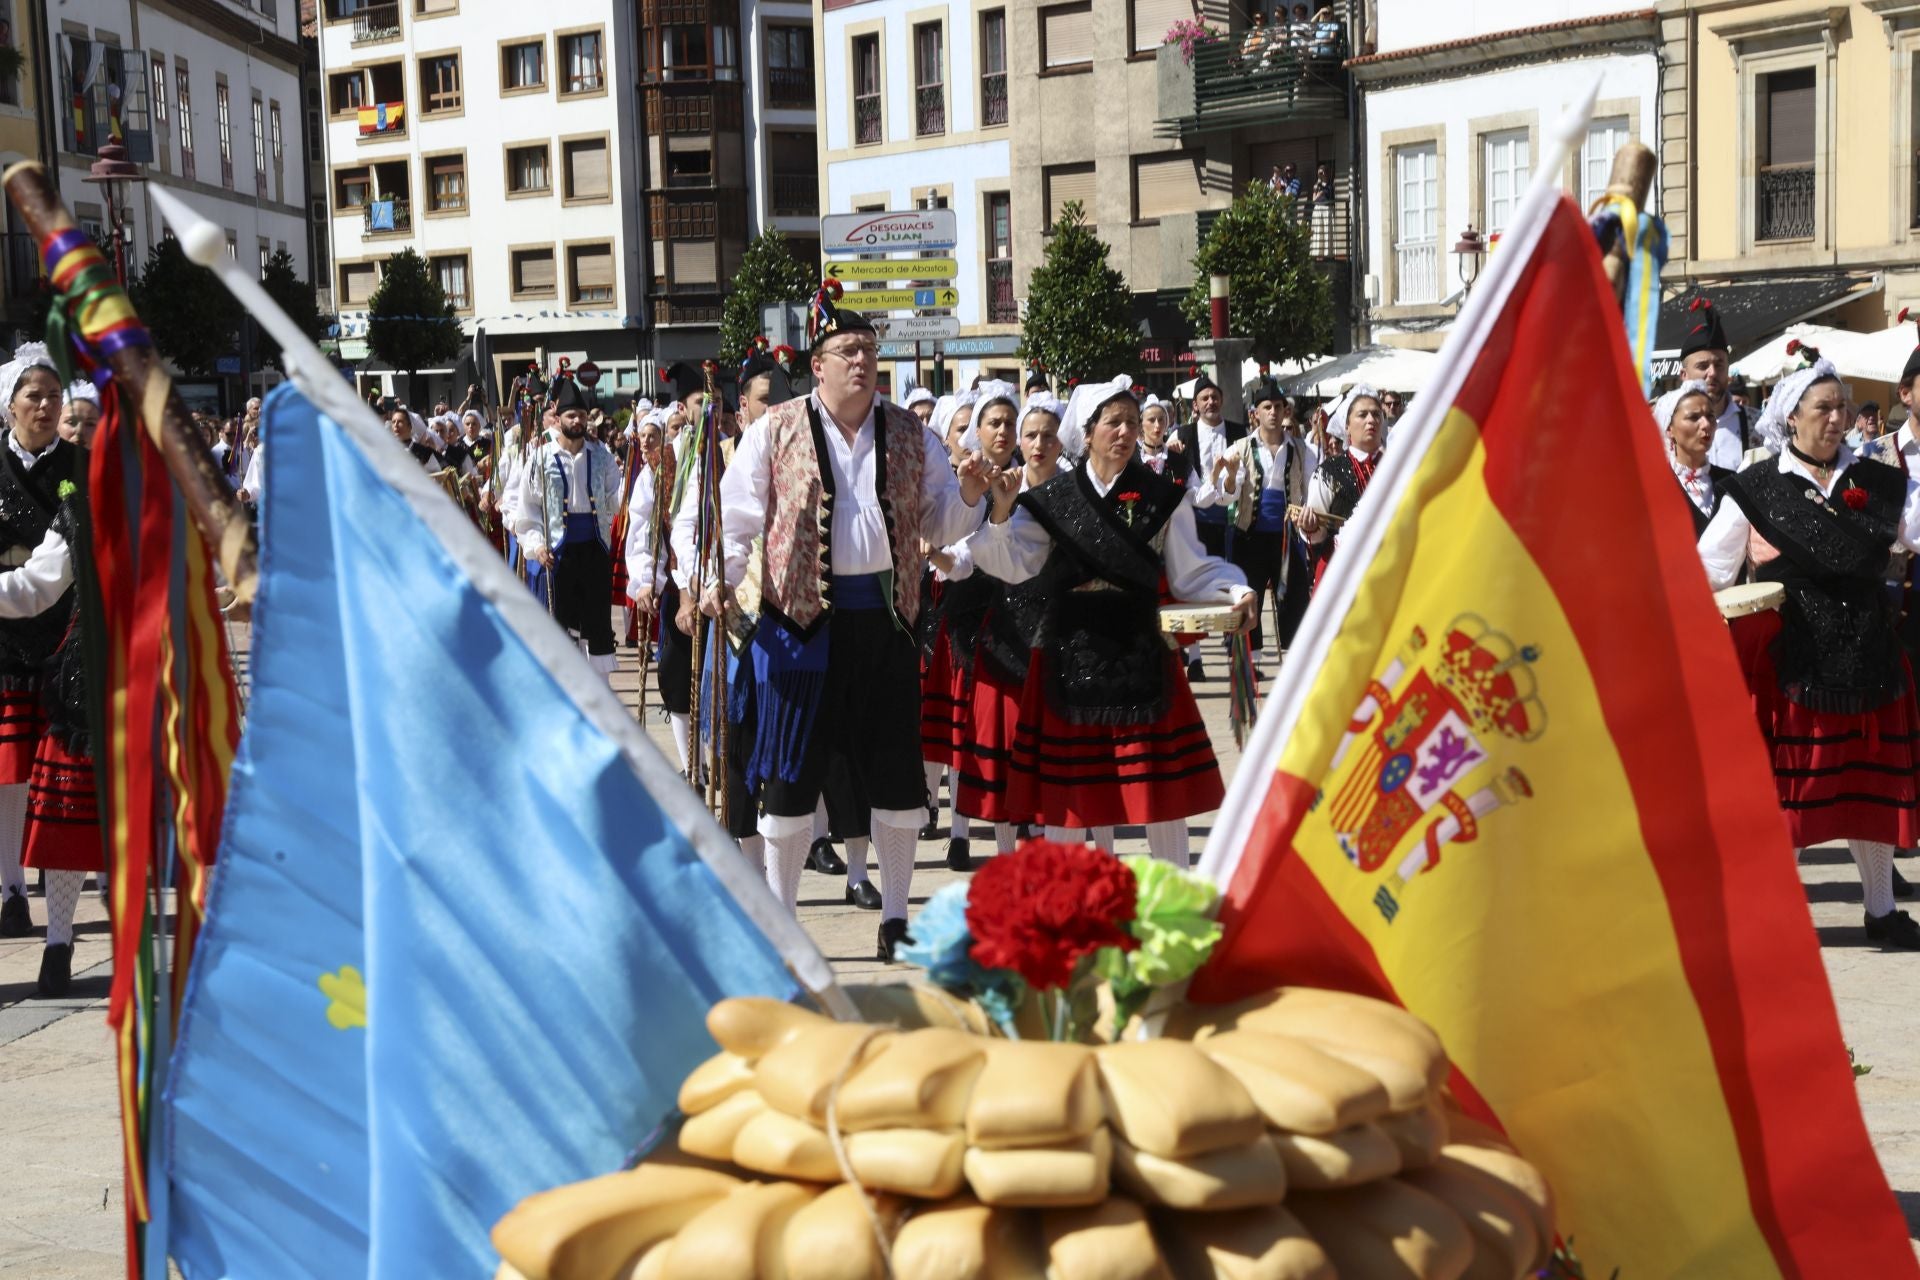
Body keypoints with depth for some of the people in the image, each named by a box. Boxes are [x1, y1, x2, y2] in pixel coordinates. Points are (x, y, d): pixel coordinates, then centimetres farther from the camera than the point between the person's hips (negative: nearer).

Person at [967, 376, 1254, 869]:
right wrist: (1001, 513, -22)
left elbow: (1190, 571, 2)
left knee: (1161, 787, 2)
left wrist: (1234, 589, -16)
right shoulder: (1051, 500, 3)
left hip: (1140, 656, 0)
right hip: (1070, 657, 0)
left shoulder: (1162, 498, 3)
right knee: (1064, 788, 7)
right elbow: (1014, 565, -6)